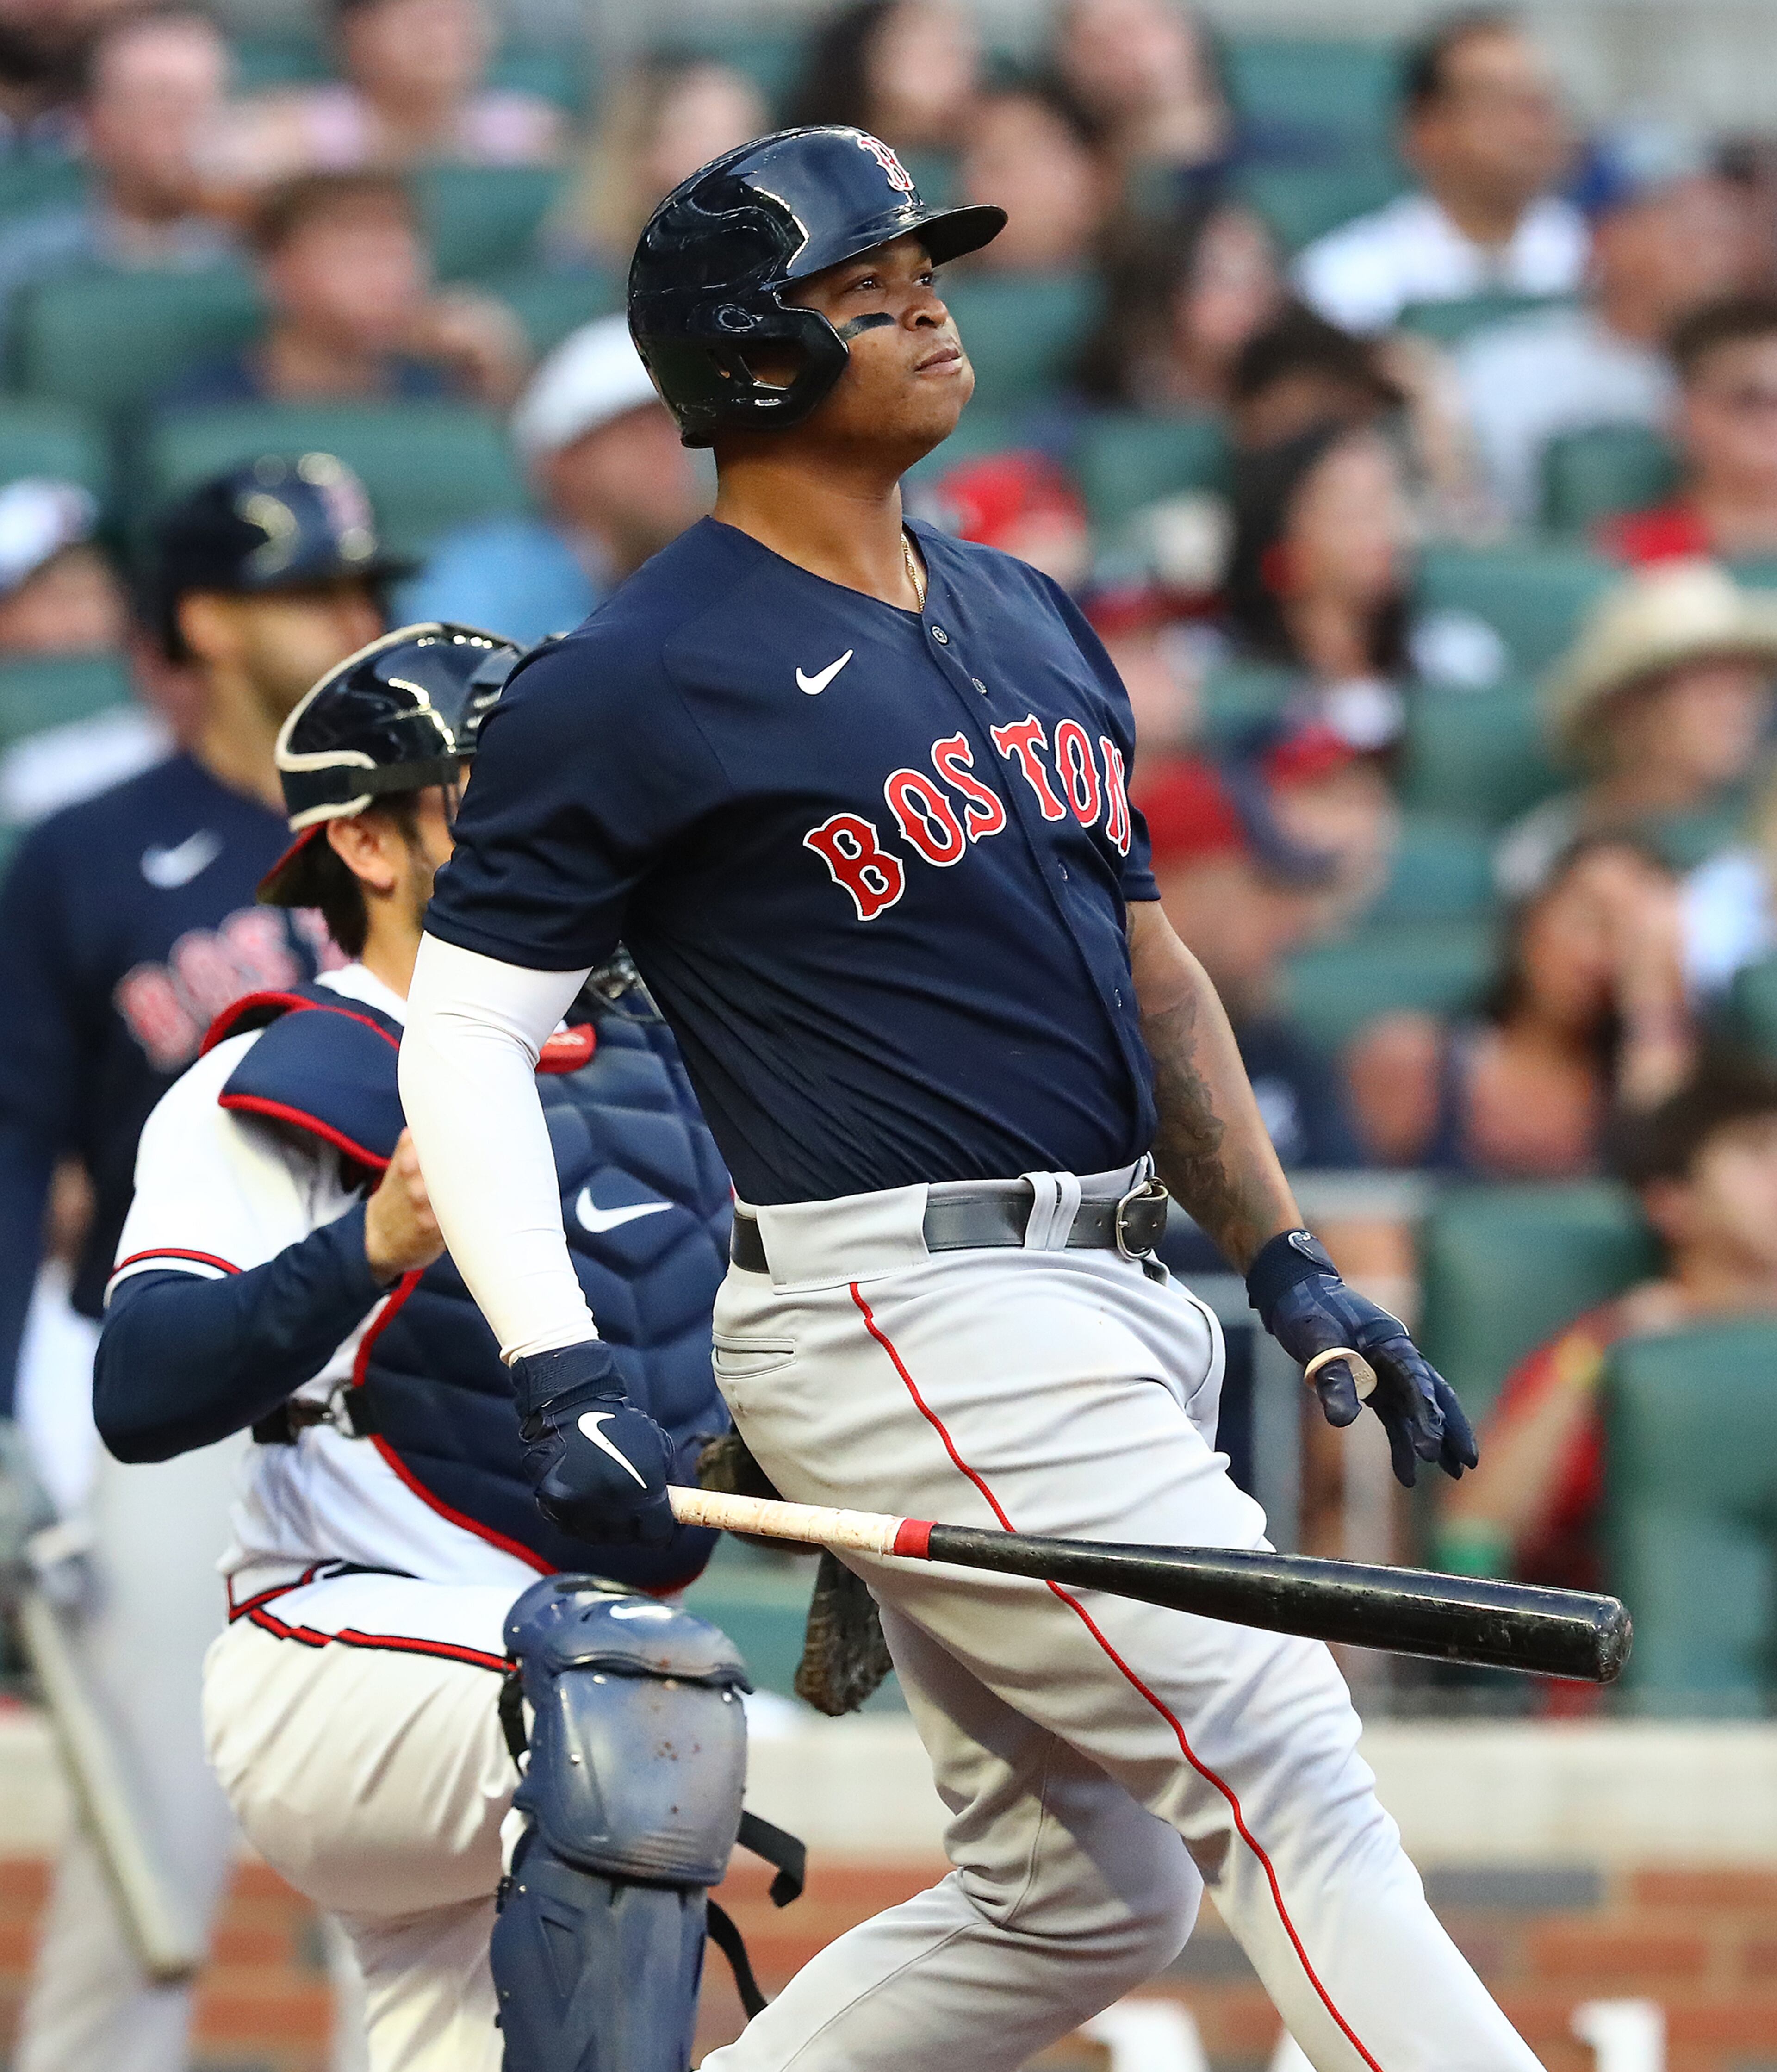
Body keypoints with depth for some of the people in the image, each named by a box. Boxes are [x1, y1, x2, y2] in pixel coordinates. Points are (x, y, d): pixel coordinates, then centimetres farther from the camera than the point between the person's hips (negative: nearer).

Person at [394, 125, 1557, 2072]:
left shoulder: (1027, 621, 17)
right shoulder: (635, 685, -7)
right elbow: (462, 1037, -8)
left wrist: (1286, 1262, 14)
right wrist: (560, 1375, -20)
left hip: (1100, 1309, 9)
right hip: (911, 1326, -9)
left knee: (1079, 1899, 12)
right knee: (1282, 1782, -14)